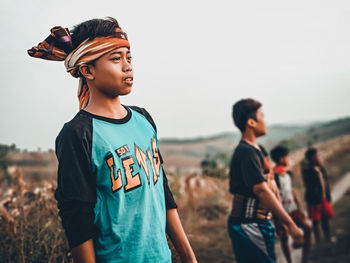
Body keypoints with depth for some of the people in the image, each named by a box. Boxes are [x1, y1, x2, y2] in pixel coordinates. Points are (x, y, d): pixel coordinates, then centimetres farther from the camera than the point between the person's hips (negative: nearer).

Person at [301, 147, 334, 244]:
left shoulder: (321, 168, 7)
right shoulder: (307, 171, -15)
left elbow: (326, 183, 12)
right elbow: (309, 188, -16)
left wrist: (328, 197, 11)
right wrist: (316, 202, -17)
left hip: (324, 198, 7)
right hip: (315, 200, -7)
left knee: (325, 219, 15)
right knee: (316, 222, 4)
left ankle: (328, 240, 27)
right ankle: (318, 242, 13)